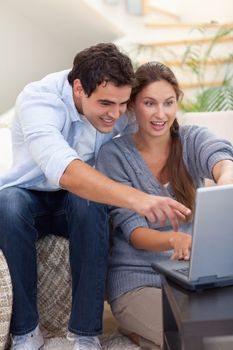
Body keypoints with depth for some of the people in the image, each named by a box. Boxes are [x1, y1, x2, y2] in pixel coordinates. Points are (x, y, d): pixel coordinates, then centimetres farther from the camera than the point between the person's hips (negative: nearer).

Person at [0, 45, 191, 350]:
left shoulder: (121, 106, -13)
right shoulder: (38, 100, -30)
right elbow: (62, 169, -47)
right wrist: (135, 198, -60)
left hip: (77, 201, 3)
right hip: (29, 196, -2)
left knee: (89, 203, -33)